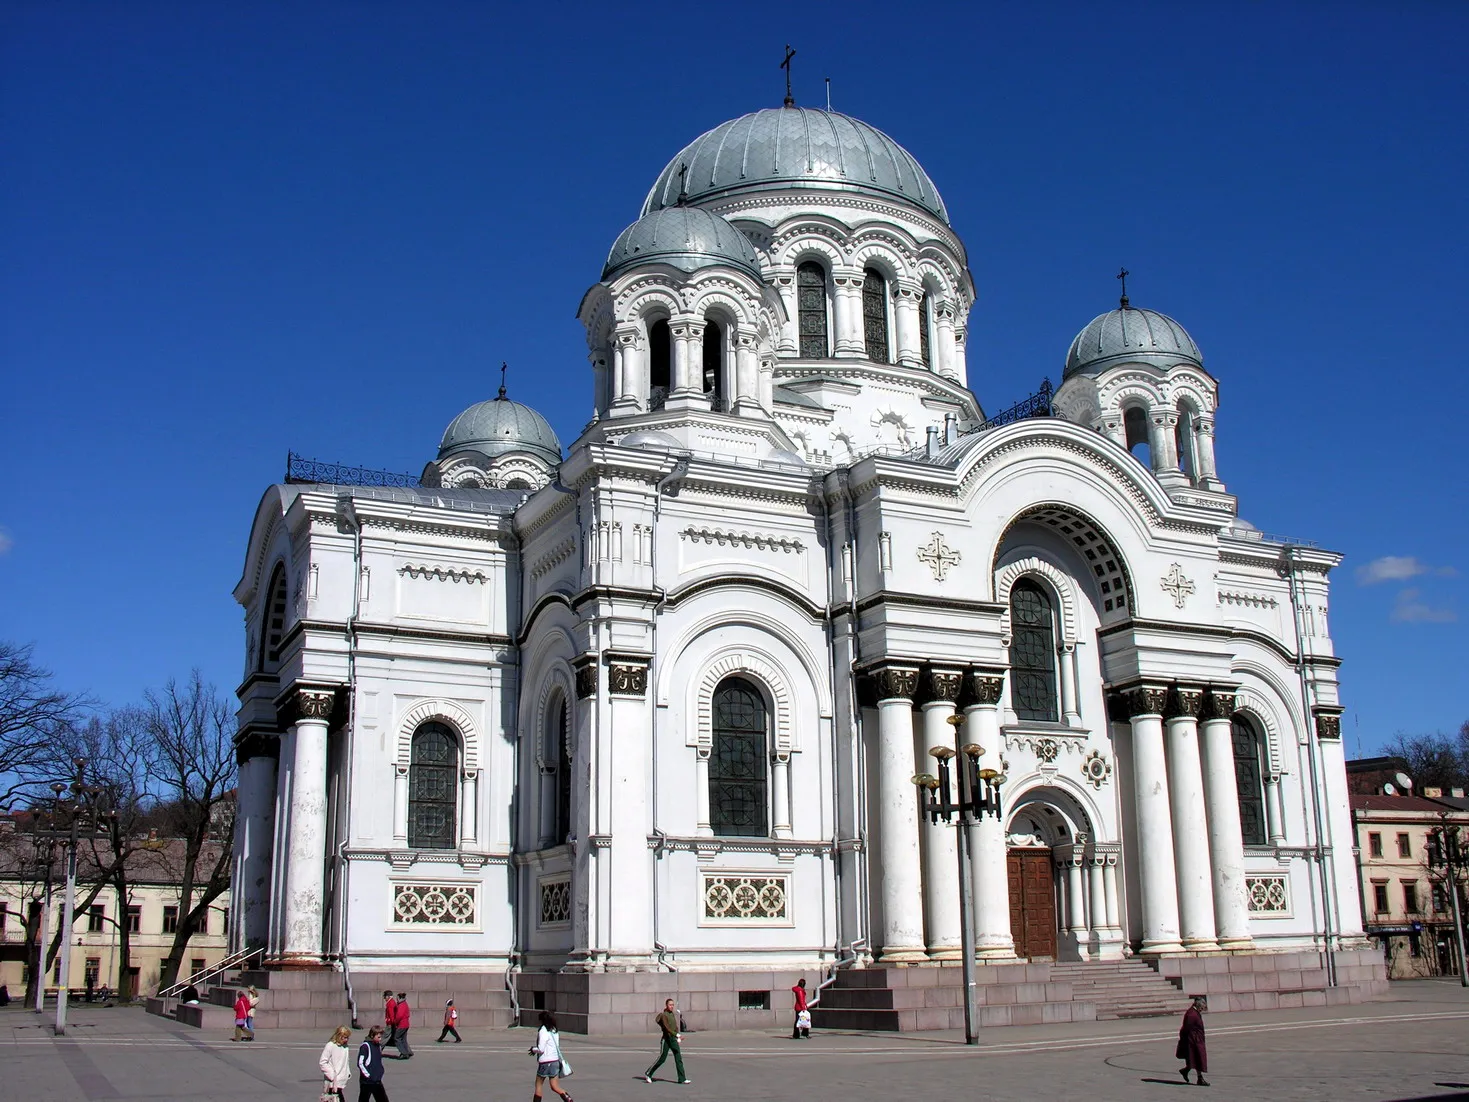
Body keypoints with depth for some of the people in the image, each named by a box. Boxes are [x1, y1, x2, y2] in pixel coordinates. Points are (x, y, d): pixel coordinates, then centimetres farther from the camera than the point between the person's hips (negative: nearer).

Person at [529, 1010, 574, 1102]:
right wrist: (535, 1049, 18)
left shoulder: (543, 1031, -13)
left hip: (545, 1062, -7)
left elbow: (541, 1049, -19)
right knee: (554, 1087, 6)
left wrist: (533, 1049, 2)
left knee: (538, 1085, 10)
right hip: (555, 1061, 7)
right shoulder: (555, 1031, 10)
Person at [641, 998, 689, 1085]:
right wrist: (677, 1035, -33)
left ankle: (682, 1078, -4)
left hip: (673, 1039, 7)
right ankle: (648, 1074, 16)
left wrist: (678, 1038, 15)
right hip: (666, 1039, -7)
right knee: (661, 1059, -1)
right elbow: (667, 1028, -26)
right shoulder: (664, 1015, -14)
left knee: (679, 1058, -2)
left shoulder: (673, 1014, 12)